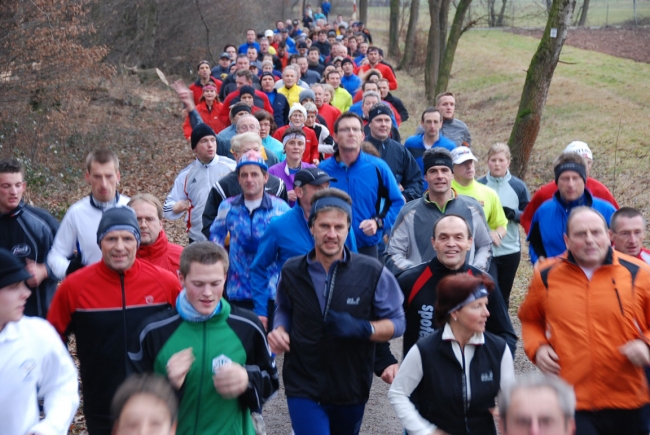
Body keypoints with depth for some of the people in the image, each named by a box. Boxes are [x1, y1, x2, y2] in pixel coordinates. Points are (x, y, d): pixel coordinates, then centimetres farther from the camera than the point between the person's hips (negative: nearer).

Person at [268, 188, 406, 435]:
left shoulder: (372, 272, -8)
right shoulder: (291, 271, -2)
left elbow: (396, 322, -4)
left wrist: (362, 328, -22)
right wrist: (279, 330, -5)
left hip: (352, 388, 1)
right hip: (303, 387, -1)